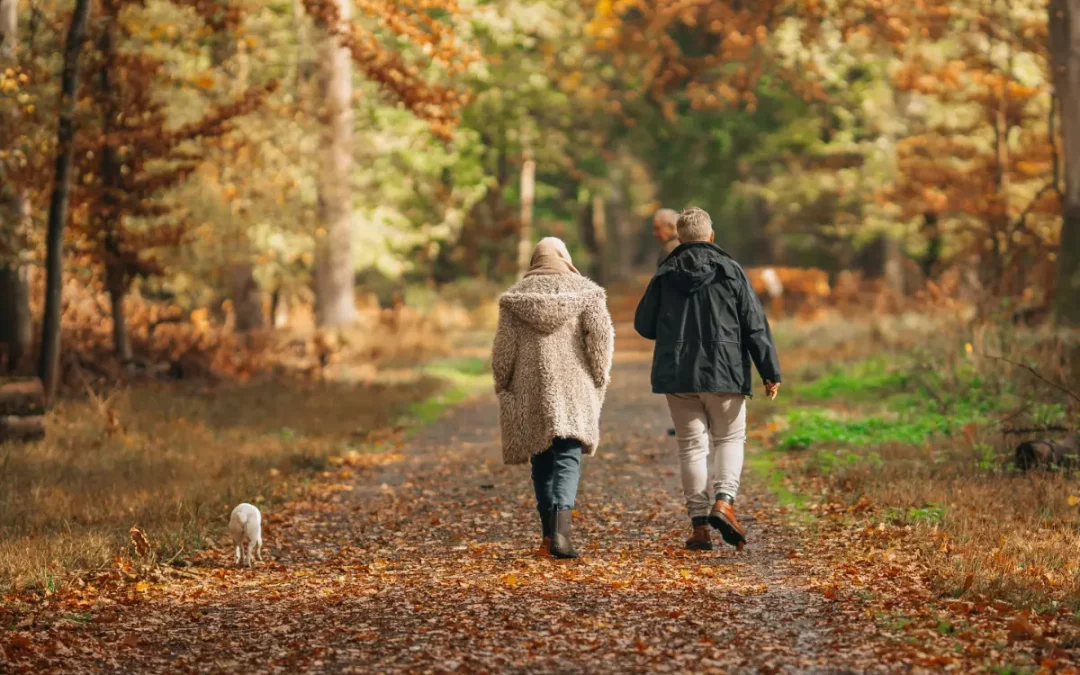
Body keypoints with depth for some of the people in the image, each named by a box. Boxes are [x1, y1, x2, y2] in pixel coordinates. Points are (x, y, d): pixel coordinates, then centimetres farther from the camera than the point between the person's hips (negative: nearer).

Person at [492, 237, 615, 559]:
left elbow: (503, 351, 4)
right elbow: (600, 335, -7)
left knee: (542, 460, 14)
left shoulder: (515, 298, 6)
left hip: (531, 392, 2)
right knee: (567, 459, -5)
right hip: (574, 389, -2)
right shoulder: (585, 292, 4)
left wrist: (503, 389, 15)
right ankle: (560, 529, -24)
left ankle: (549, 532, 17)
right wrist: (599, 380, 3)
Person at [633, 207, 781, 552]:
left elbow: (644, 325, 9)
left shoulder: (665, 275, 2)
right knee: (730, 438, 12)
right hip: (724, 373, -2)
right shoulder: (731, 271, -2)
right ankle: (724, 501, -11)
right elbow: (755, 325, -3)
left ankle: (699, 523, 3)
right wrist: (770, 373, 1)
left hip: (676, 375, 2)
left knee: (691, 445, 7)